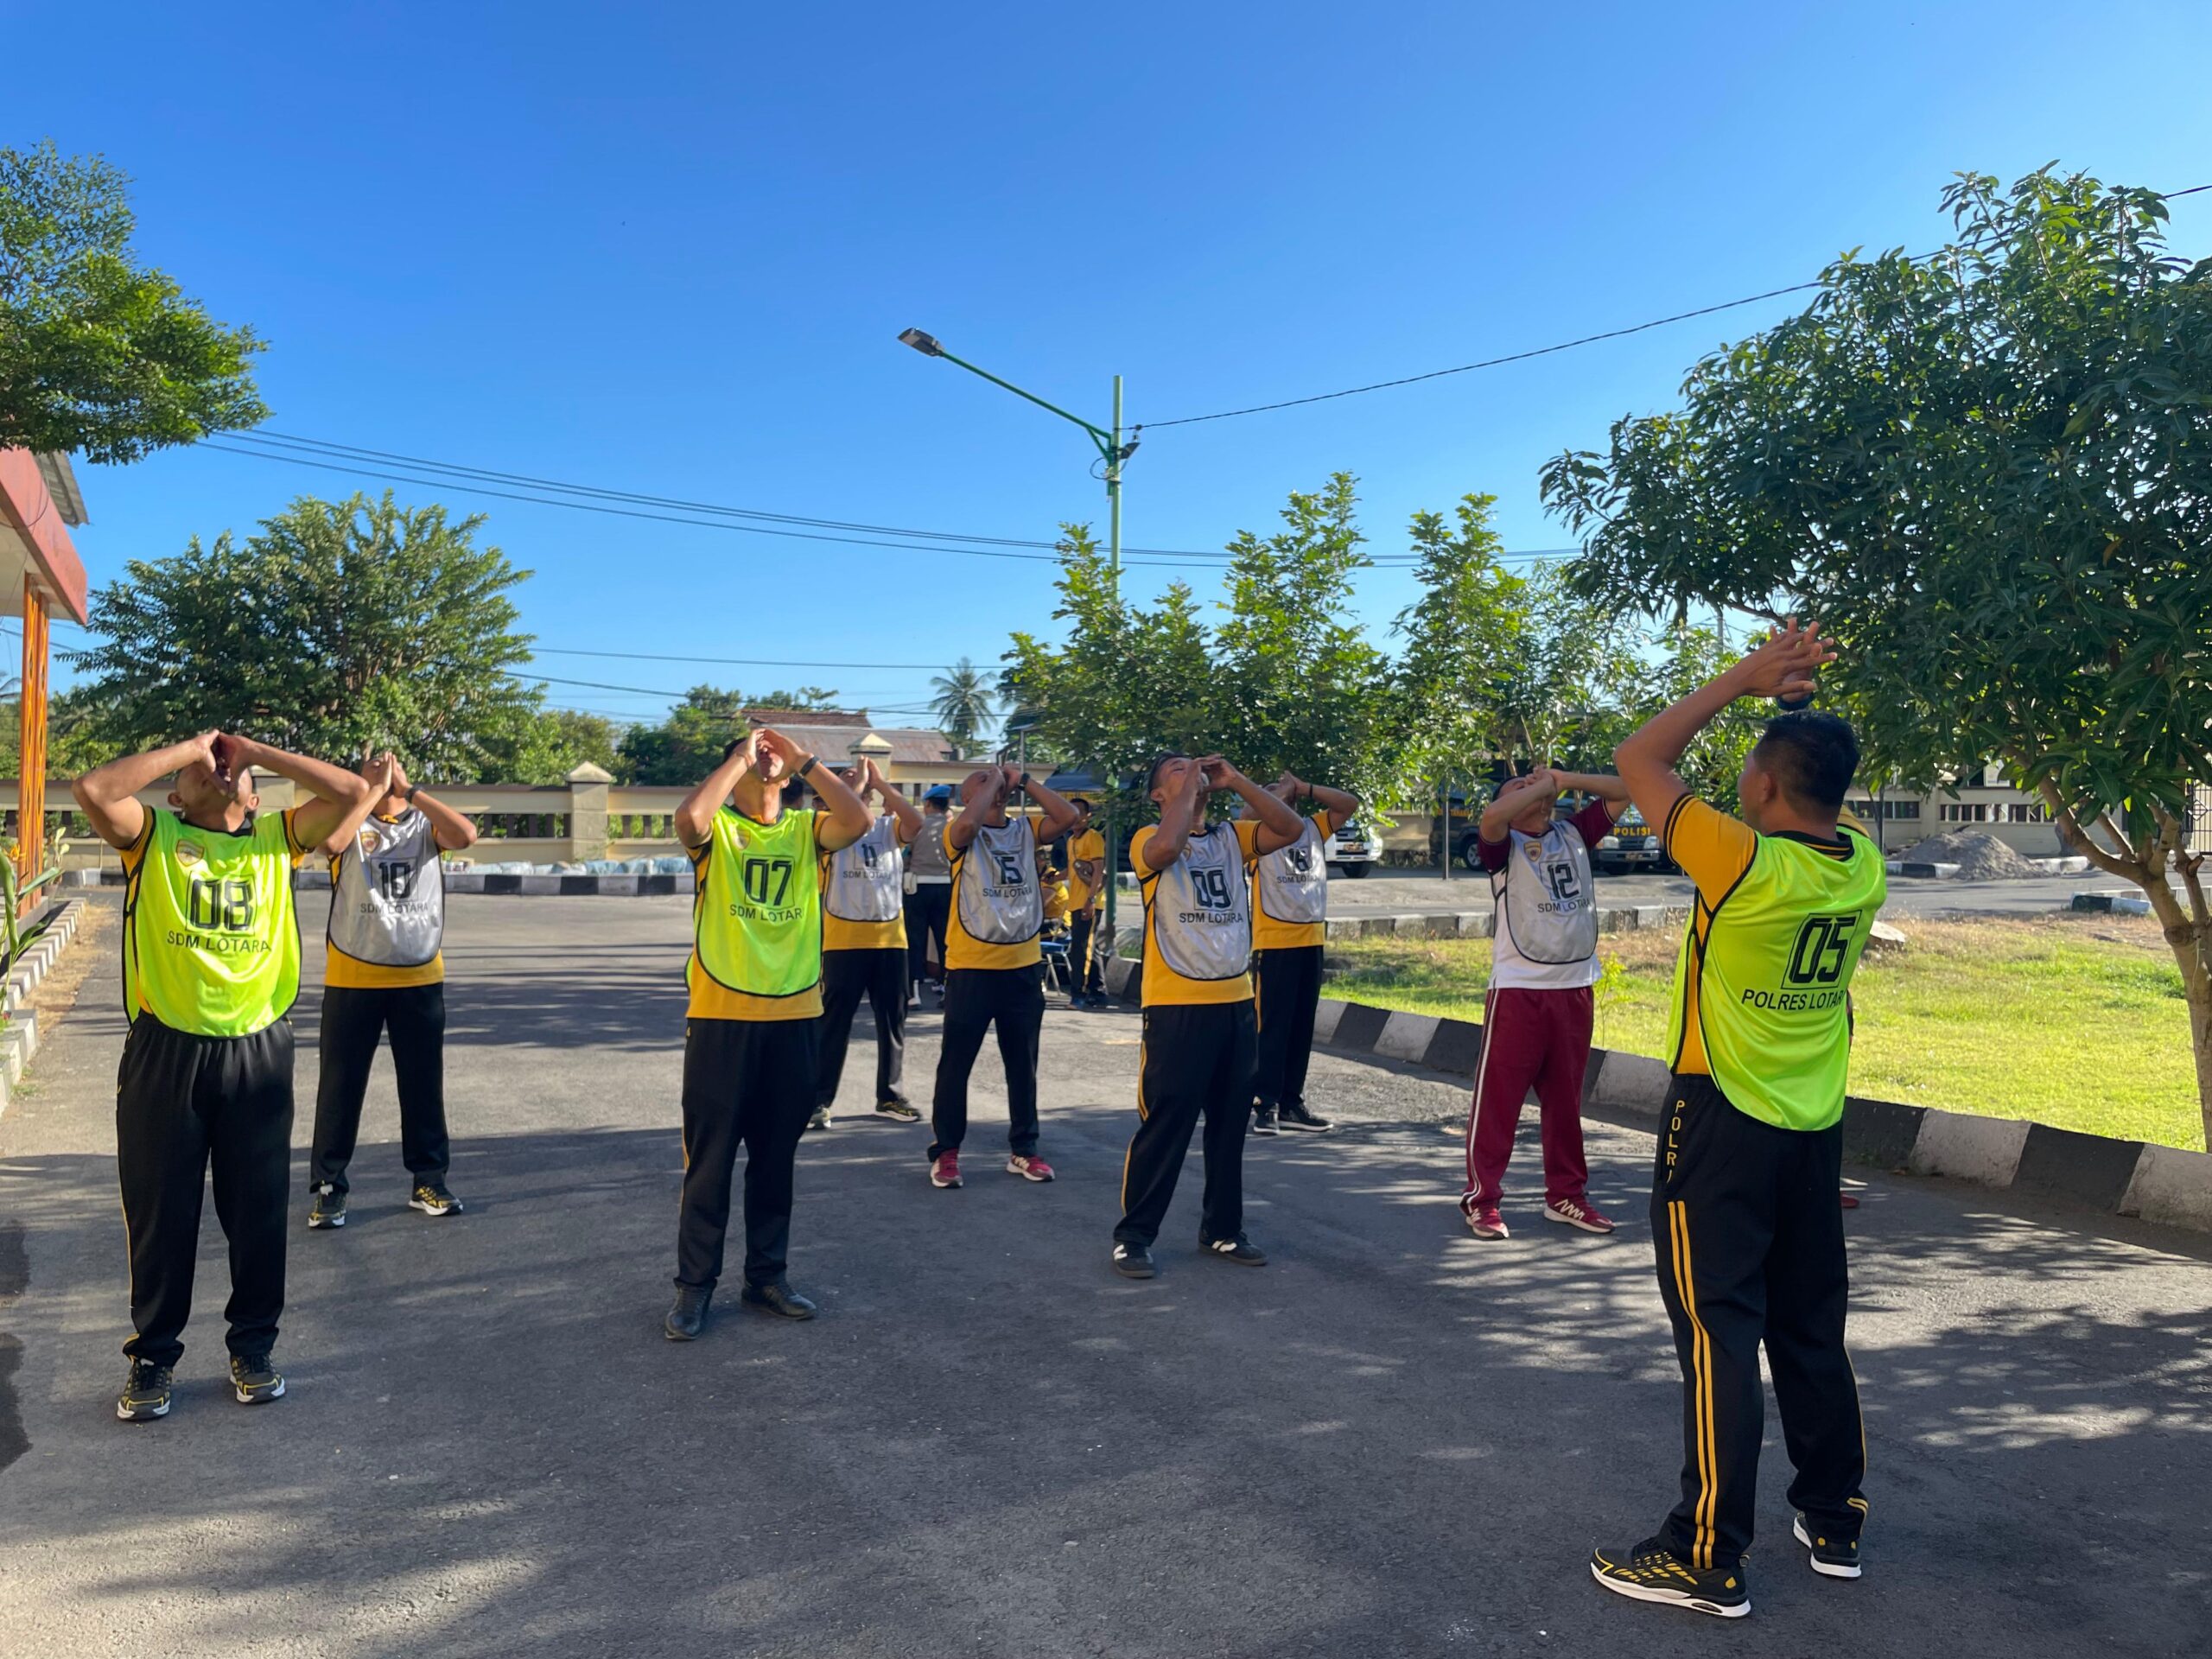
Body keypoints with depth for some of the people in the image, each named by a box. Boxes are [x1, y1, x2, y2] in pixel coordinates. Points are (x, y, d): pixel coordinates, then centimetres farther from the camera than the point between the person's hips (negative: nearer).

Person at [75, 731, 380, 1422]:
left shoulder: (279, 836, 7)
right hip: (166, 1050, -1)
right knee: (160, 1211, 10)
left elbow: (354, 793, -6)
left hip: (257, 1050, 1)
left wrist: (255, 750, 0)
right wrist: (186, 746, -5)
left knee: (258, 1209, 10)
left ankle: (253, 1346, 27)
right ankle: (152, 1355, 26)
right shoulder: (151, 834, 5)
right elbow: (94, 789, -15)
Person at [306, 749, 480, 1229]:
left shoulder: (426, 824, 3)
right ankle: (329, 1186, 15)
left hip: (421, 978, 2)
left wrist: (409, 789, -18)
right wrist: (366, 784, -21)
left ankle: (428, 1180, 22)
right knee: (341, 1084, 5)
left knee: (424, 1083, 10)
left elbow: (465, 834, -19)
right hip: (352, 978, -1)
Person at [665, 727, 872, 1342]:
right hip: (721, 1017, -3)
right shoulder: (717, 828, 0)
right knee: (710, 1158, 5)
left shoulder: (806, 829, 6)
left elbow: (859, 820, -14)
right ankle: (694, 1284, 18)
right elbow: (688, 818, -24)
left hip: (793, 1018, 3)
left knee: (775, 1157, 14)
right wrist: (740, 756, -13)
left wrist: (804, 760, -10)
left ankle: (765, 1276, 27)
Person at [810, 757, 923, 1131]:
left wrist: (880, 783, -8)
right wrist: (859, 781, -12)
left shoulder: (888, 828, 8)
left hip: (890, 939, 4)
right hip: (844, 941, -4)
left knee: (892, 1021, 11)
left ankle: (889, 1095, 23)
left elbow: (916, 822, -12)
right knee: (834, 1023, 1)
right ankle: (820, 1100, 8)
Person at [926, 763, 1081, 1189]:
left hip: (1023, 966, 4)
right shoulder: (964, 834, -5)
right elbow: (967, 823, -28)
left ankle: (1023, 1148, 25)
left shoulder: (1024, 829, 9)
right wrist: (993, 781, -13)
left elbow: (1067, 816, -4)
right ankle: (946, 1151, 15)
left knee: (1022, 1064, 13)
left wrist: (1024, 780, -4)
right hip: (971, 967, -4)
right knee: (955, 1063, 3)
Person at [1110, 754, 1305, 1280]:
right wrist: (1189, 790, -14)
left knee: (1230, 1124, 14)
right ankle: (1133, 1235, 12)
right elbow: (1165, 847, -28)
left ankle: (1222, 1228, 28)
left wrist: (1235, 781, -4)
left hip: (1236, 1003, 6)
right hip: (1176, 1008, -5)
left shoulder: (1232, 837, 11)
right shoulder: (1150, 839, -4)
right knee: (1164, 1126, -1)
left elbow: (1291, 828, -2)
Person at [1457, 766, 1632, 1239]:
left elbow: (1622, 791, 14)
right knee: (1498, 1097, -2)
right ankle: (1482, 1199, 6)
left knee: (1565, 1098, 13)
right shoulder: (1504, 844, -2)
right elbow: (1491, 816, -24)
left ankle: (1566, 1195, 23)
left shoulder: (1574, 832, 13)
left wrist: (1565, 779, 4)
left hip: (1575, 987, 5)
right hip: (1518, 989, -5)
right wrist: (1541, 785, -9)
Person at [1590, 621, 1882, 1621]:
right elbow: (1822, 801, 20)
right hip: (1817, 1129, 7)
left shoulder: (1743, 864, -21)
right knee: (1812, 1329, 18)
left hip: (1722, 1126, -7)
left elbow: (1639, 759, -14)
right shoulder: (1864, 866, -2)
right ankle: (1834, 1524, 31)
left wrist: (1745, 679, -9)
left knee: (1718, 1336, -1)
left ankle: (1708, 1559, 7)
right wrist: (1795, 698, 10)